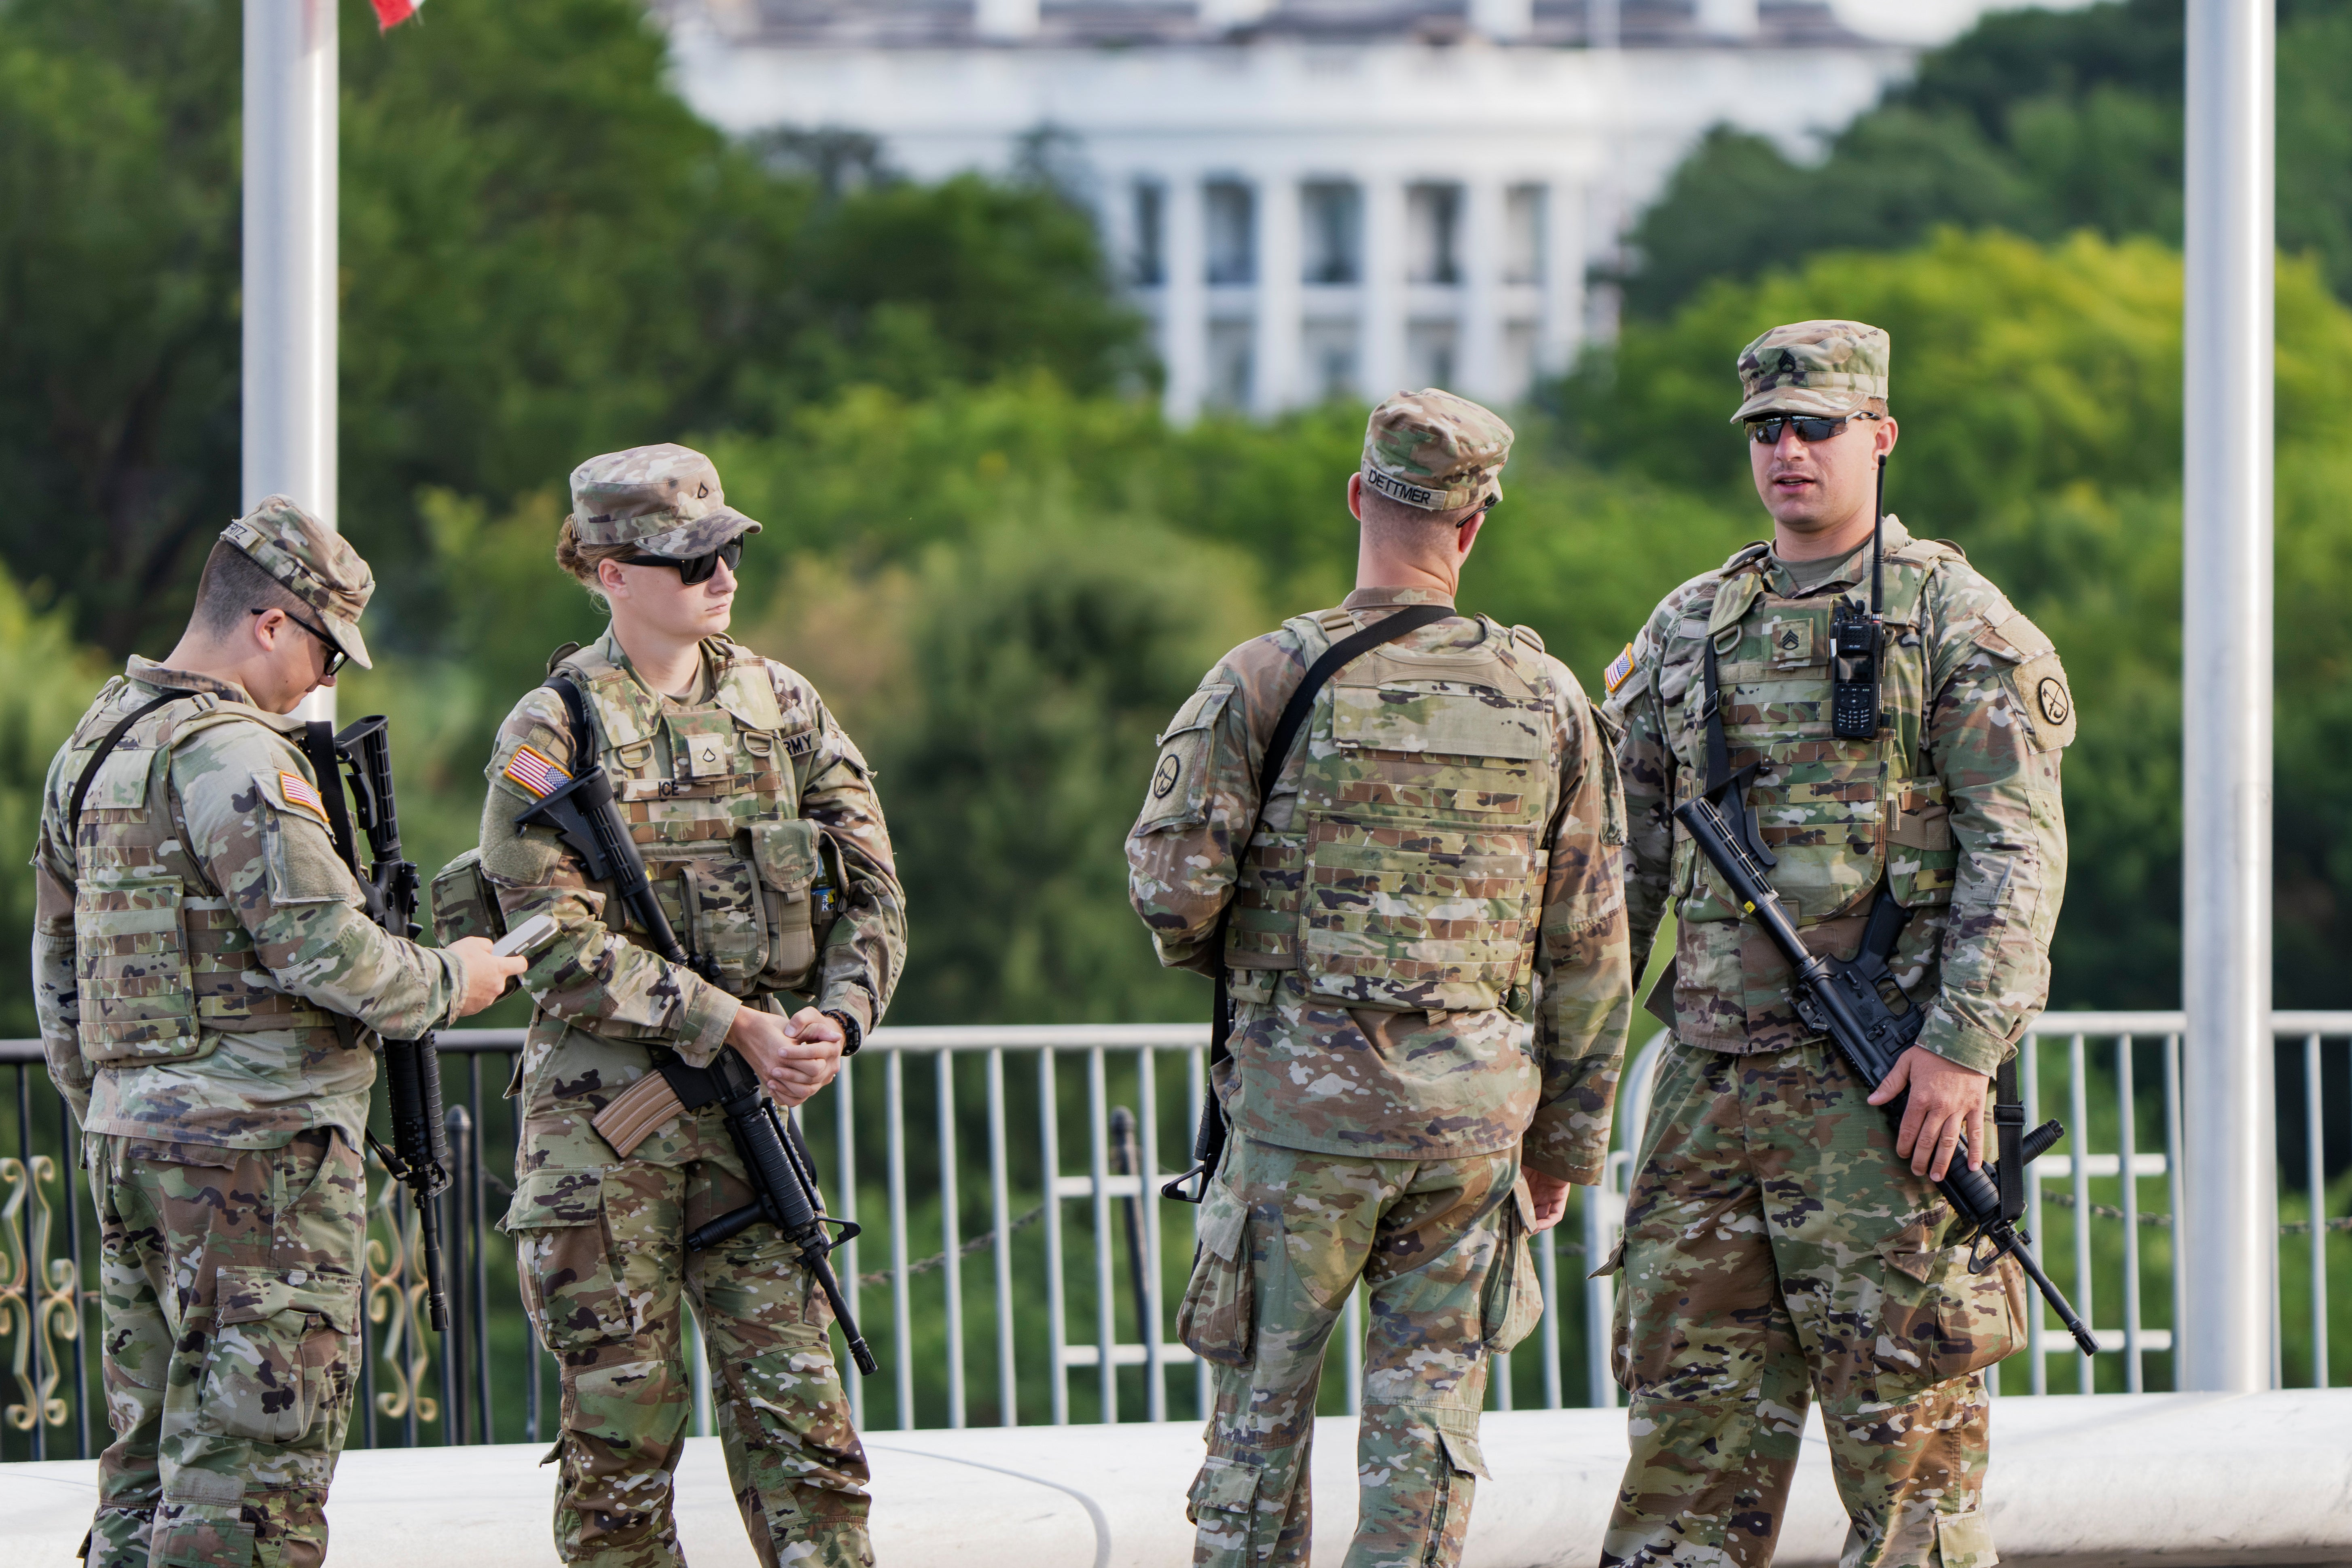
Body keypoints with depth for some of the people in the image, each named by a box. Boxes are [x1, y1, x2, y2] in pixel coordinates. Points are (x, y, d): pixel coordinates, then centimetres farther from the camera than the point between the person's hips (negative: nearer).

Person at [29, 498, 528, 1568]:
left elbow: (58, 970, 21)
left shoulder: (91, 748, 15)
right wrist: (446, 982, -1)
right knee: (253, 1459, -8)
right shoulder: (232, 754, -14)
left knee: (153, 1457, 13)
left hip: (131, 1139, 9)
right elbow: (324, 947, -19)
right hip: (260, 1140, -9)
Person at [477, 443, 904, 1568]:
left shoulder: (781, 706, 9)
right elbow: (563, 946, -13)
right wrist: (733, 1029, -18)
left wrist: (836, 1022, -9)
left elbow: (872, 894, 10)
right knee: (620, 1420, 1)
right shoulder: (550, 733, -5)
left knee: (795, 1405, -1)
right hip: (601, 1118, -3)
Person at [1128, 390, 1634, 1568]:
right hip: (1473, 1107, 2)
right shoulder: (1549, 698, 3)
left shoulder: (1269, 678, -7)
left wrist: (1217, 960, 14)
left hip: (1303, 1102, -2)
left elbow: (1174, 888, -10)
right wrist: (1566, 1144, 17)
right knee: (1429, 1410, 7)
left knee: (1263, 1405, 7)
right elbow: (1588, 947, 8)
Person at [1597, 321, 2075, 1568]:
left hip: (1884, 1084, -5)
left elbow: (2019, 852, -7)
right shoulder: (1688, 629, 16)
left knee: (1902, 1398, -4)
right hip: (1711, 1075, 5)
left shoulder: (1954, 621, -1)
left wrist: (1963, 1046, -17)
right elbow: (1625, 853, 19)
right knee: (1689, 1387, 5)